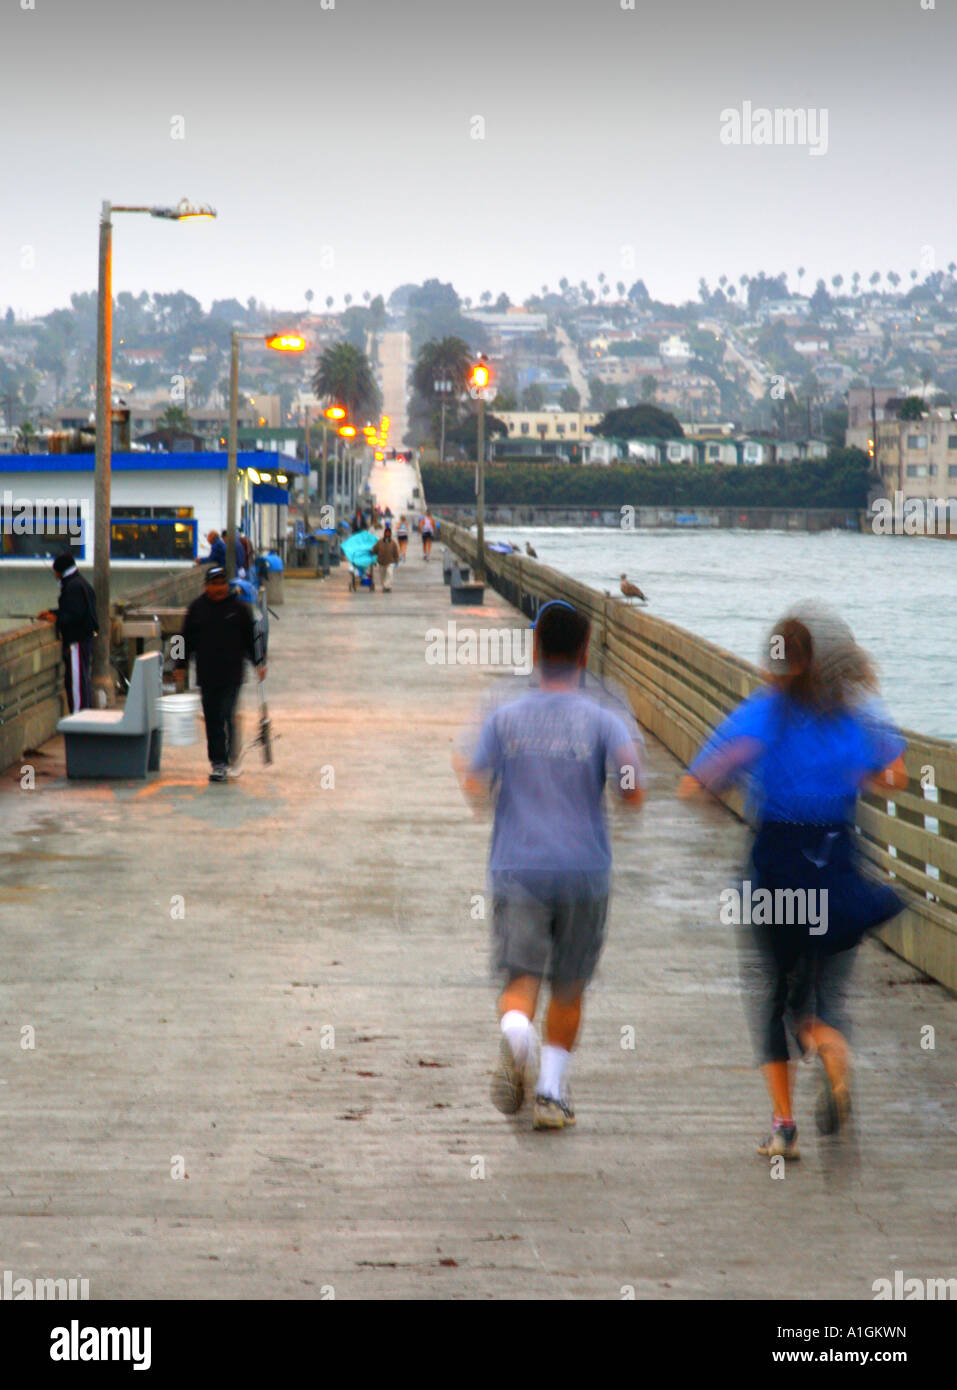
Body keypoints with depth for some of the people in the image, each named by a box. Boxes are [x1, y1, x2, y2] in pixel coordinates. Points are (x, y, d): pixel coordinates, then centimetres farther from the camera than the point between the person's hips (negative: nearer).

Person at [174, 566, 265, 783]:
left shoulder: (238, 608, 4)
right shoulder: (196, 608, 8)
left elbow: (250, 639, 10)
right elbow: (188, 640, 12)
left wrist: (258, 663, 7)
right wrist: (181, 666, 9)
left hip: (232, 673, -2)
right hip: (207, 674, 2)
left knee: (227, 715, -10)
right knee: (212, 719, 3)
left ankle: (223, 761, 1)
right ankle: (218, 761, 9)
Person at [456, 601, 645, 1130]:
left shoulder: (503, 719, 2)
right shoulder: (604, 722, -2)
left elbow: (476, 791, -4)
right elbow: (632, 793, -11)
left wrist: (462, 767, 18)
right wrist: (634, 748, 9)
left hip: (517, 869, 0)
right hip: (584, 872, 0)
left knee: (521, 978, -3)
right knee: (568, 988, 14)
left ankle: (515, 1034, -36)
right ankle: (551, 1092, 15)